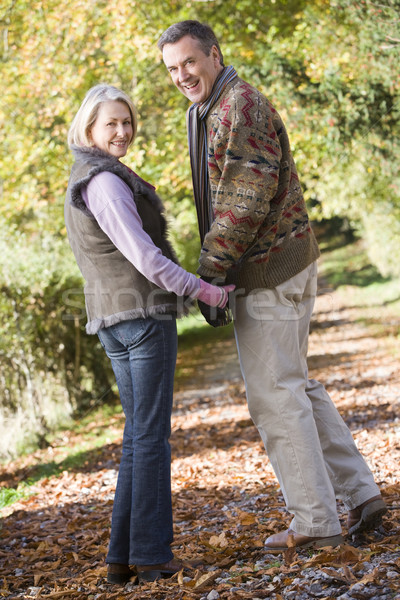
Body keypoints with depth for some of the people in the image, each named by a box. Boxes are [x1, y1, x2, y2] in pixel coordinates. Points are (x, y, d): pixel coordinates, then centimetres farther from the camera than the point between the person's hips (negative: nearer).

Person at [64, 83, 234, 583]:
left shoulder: (82, 182, 18)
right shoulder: (104, 181, -14)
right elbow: (139, 252, -20)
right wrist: (199, 288, -13)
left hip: (110, 320, 9)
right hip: (144, 313, -9)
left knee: (139, 437, 11)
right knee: (151, 435, -4)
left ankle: (123, 555, 12)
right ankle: (151, 553, 0)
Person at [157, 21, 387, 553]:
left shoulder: (242, 107, -15)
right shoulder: (206, 111, 17)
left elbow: (245, 204, -22)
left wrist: (208, 274, -17)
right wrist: (217, 272, 12)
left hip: (270, 273, -10)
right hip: (281, 268, 10)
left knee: (274, 394, -4)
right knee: (297, 387, 16)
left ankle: (315, 522, 4)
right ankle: (360, 493, 21)